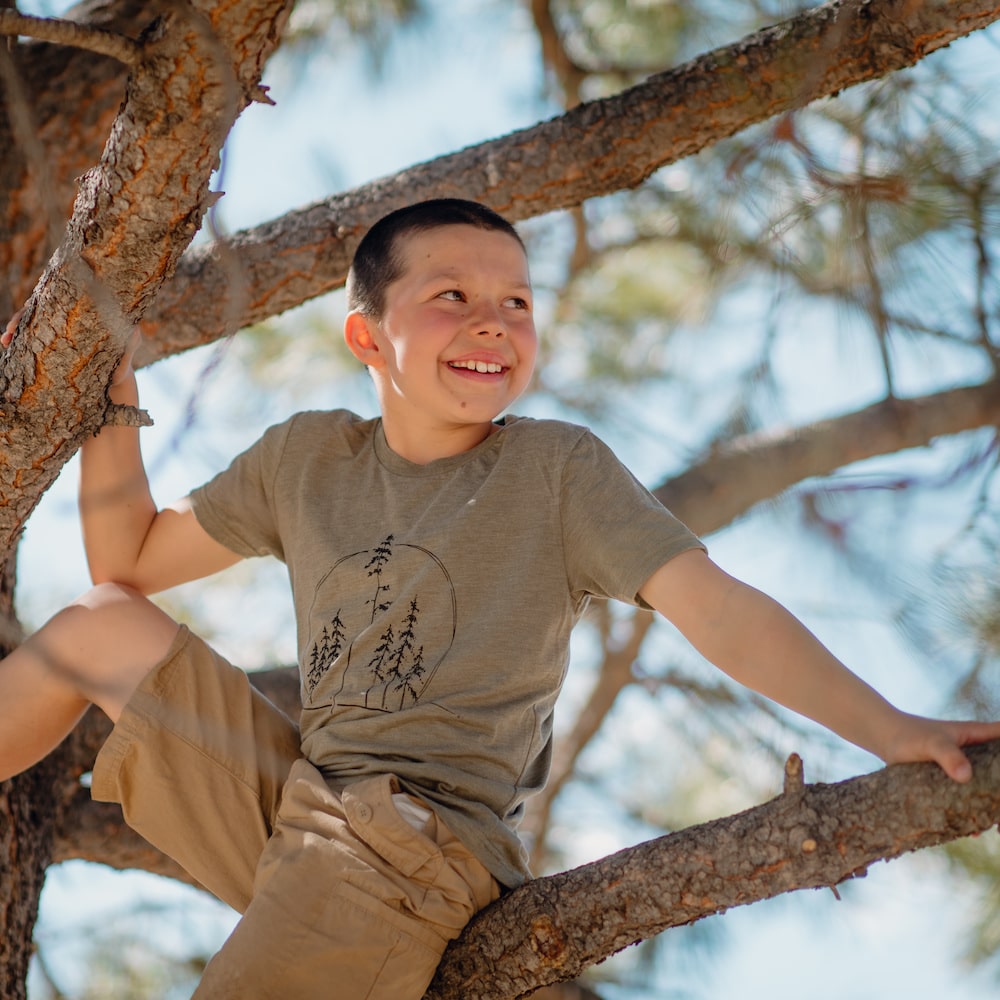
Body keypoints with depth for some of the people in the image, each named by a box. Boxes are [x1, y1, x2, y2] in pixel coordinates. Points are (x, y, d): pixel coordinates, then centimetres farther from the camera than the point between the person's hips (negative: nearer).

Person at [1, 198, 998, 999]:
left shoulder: (557, 469, -3)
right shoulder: (307, 457, 10)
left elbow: (715, 606, -13)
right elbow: (129, 562, 19)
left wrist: (890, 732, -25)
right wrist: (110, 396, 7)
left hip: (417, 845, -6)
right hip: (291, 804, 6)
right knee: (96, 623, 7)